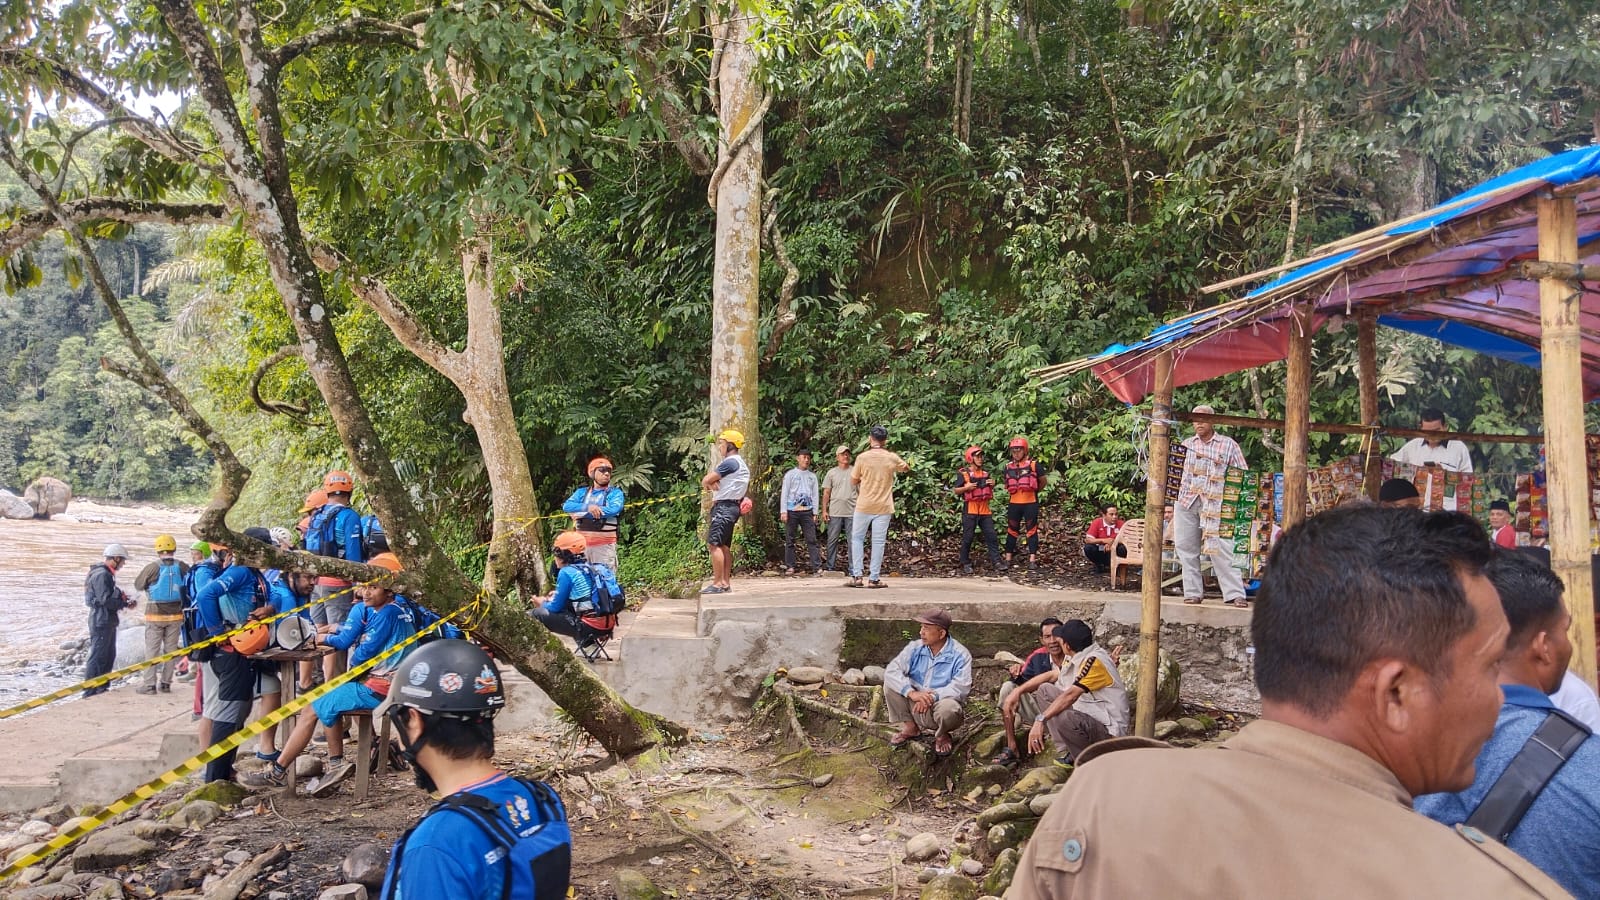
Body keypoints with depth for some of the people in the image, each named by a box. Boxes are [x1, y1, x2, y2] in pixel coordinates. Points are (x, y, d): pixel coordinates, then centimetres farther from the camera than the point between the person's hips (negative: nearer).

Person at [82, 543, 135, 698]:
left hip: (108, 621, 11)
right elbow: (106, 600, -23)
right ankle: (89, 691, -1)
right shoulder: (101, 575, -18)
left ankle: (102, 687, 25)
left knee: (109, 655, 17)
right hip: (101, 621, -11)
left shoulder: (107, 574, 15)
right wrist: (125, 604, -13)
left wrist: (123, 598, 3)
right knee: (97, 656, -5)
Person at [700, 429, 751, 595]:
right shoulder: (739, 463, 20)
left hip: (724, 507, -11)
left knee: (714, 544, -13)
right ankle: (726, 582, 12)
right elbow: (709, 480, 16)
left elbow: (705, 481, -14)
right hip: (730, 507, 11)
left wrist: (709, 482, 8)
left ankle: (717, 584, -15)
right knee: (724, 546, 11)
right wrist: (712, 481, -7)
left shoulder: (730, 462, -14)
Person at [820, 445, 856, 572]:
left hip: (852, 512, 0)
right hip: (835, 513, 0)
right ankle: (831, 567, 10)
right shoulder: (831, 473, 7)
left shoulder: (855, 471, 7)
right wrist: (824, 510, 0)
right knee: (832, 540, 3)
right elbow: (826, 493, 7)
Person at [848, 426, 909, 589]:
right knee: (878, 542, 4)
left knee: (857, 539, 10)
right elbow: (907, 468, 20)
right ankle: (874, 579, 4)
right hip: (884, 507, 1)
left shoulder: (862, 457, -8)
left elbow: (853, 481, 3)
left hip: (864, 506, -1)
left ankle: (856, 576, 3)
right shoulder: (892, 458, -1)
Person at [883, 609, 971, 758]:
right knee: (890, 683, -16)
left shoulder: (960, 655, -13)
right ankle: (909, 727, 5)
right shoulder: (915, 648, -3)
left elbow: (961, 687, -25)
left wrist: (932, 697, -35)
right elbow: (891, 670, -14)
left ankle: (942, 735, 0)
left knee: (949, 708, -38)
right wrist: (911, 692, -30)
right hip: (915, 708, 4)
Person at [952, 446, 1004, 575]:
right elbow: (955, 490, -3)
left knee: (991, 536, -1)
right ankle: (965, 564, 10)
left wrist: (992, 485, 4)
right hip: (970, 510, -5)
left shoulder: (985, 474, 15)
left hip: (985, 510, 5)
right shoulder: (963, 473, -3)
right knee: (967, 538, 0)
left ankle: (995, 562, -1)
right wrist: (967, 487, -18)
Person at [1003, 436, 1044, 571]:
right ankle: (1008, 558, 17)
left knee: (1031, 530, -1)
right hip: (1014, 503, 4)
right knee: (1011, 530, 9)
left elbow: (1043, 481, 4)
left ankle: (1032, 560, 0)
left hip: (1030, 503, -4)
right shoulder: (1008, 466, 6)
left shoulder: (1033, 464, -6)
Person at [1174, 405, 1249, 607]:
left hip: (1214, 505, -3)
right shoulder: (1186, 444, 18)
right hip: (1186, 501, 4)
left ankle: (1234, 594, -10)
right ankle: (1193, 592, 9)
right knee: (1186, 549, 2)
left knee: (1220, 549, -11)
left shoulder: (1228, 444, 9)